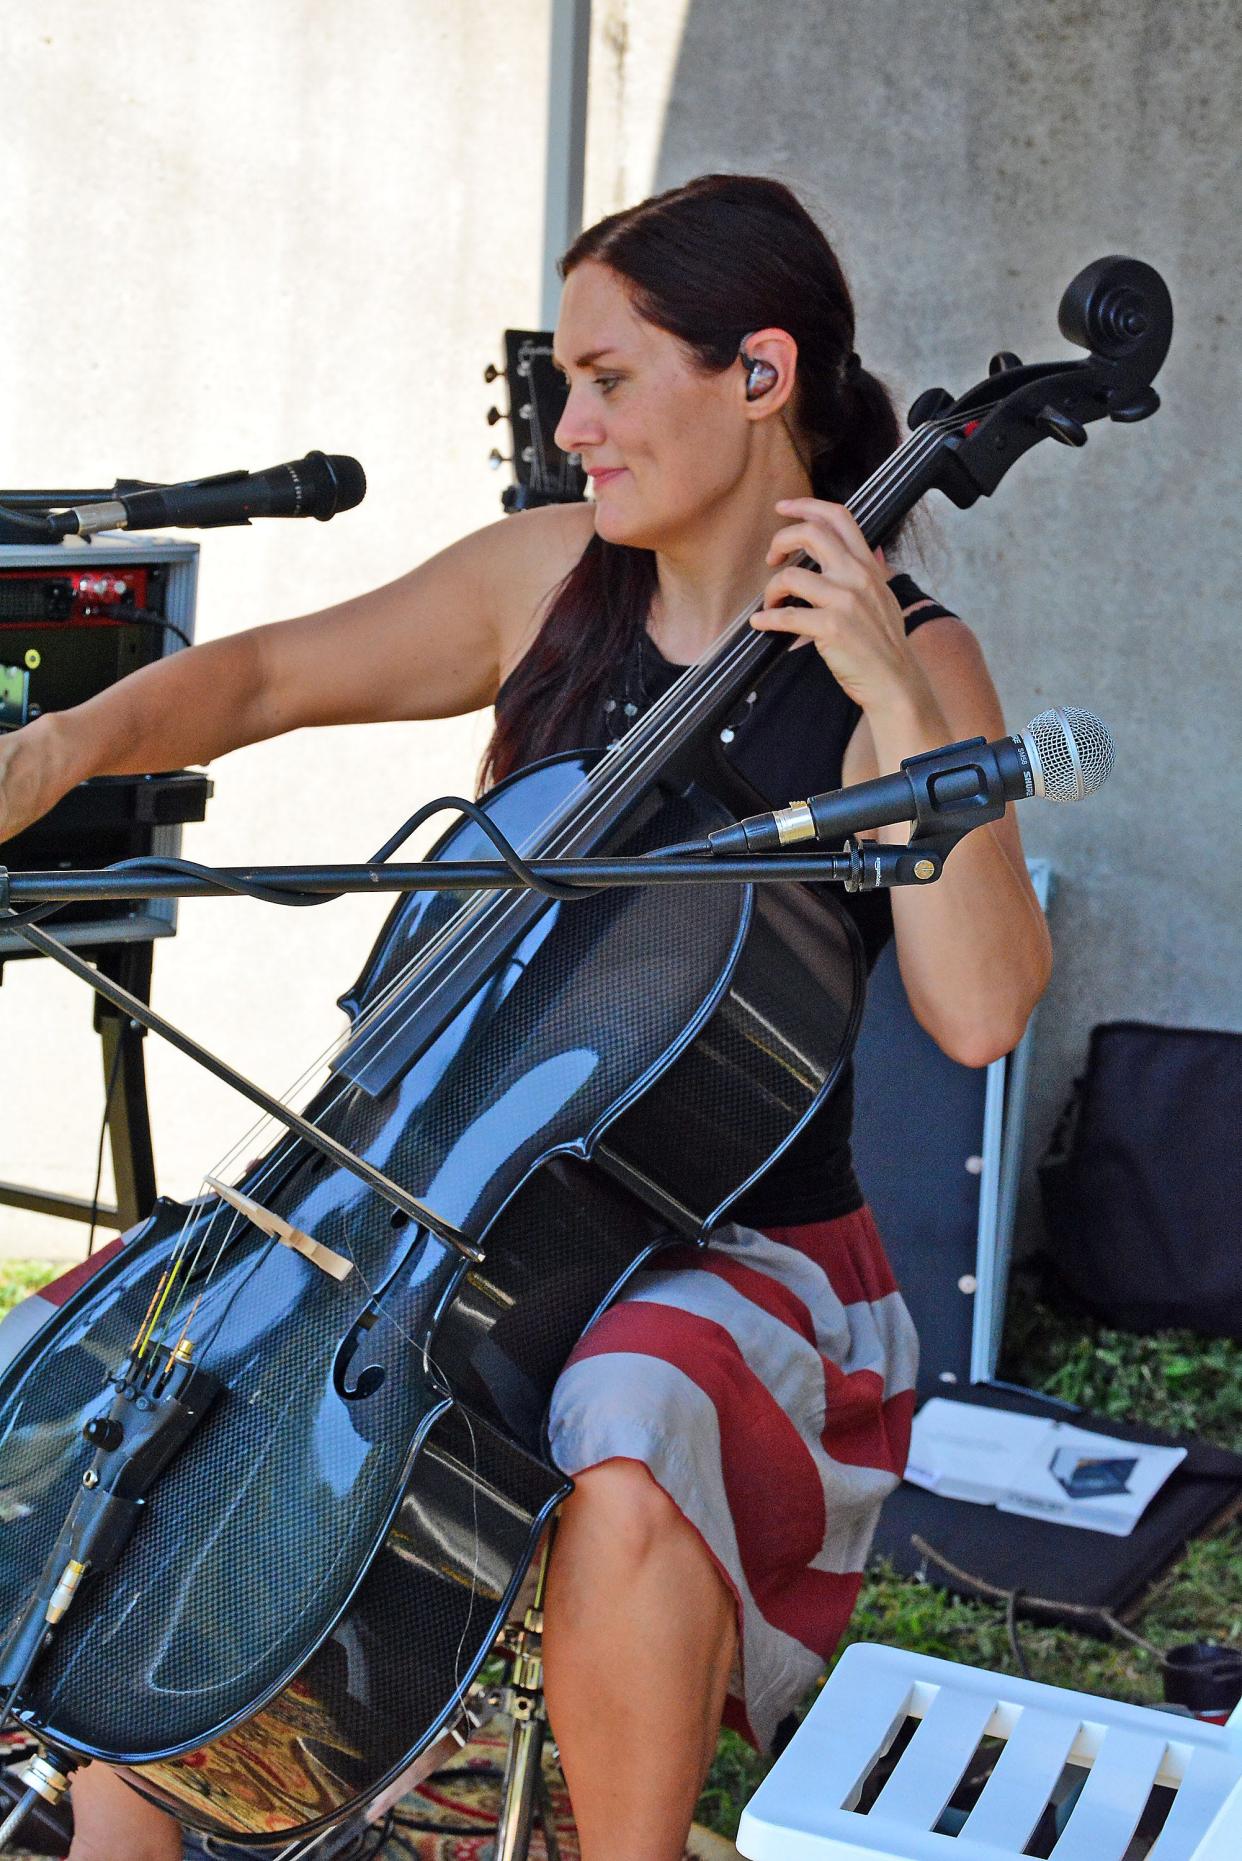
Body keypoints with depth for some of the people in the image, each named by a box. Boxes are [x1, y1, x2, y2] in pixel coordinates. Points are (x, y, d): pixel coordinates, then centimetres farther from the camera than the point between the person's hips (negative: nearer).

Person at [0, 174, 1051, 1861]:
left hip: (740, 1252, -5)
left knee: (622, 1454, -37)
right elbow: (270, 678, 9)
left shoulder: (907, 661, -9)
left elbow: (981, 1007, -21)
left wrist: (898, 710, -26)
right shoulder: (554, 579, 4)